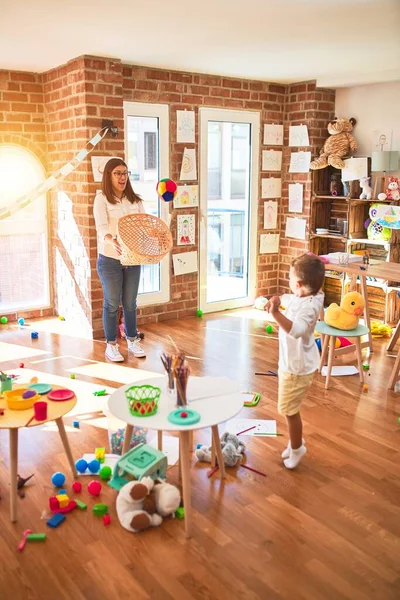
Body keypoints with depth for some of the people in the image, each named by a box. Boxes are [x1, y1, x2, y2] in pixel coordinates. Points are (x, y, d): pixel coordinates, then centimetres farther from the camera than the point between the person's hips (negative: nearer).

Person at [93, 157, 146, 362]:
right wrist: (111, 241, -42)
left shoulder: (135, 200, 8)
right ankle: (111, 345, 18)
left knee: (130, 303, 13)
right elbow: (101, 227, -21)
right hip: (110, 259, -4)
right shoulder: (102, 199, -6)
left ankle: (133, 341, 27)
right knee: (112, 304, 5)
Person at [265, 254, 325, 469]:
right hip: (291, 363, 10)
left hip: (297, 367, -10)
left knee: (289, 409, 5)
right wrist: (275, 302, 2)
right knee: (289, 408, 23)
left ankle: (296, 448, 25)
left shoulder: (309, 306, -30)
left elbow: (296, 330, -48)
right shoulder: (299, 298, -2)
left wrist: (276, 313, -56)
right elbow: (285, 299, 21)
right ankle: (295, 442, 41)